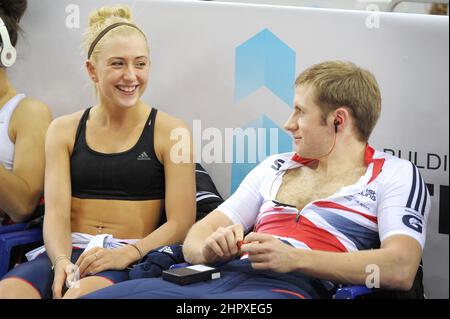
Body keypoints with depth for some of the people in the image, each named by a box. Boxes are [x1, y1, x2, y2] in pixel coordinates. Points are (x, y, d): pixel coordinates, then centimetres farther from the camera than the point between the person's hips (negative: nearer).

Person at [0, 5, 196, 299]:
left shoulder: (169, 131, 2)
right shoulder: (64, 130, 11)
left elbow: (180, 224, -3)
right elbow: (56, 212, 1)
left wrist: (127, 253, -19)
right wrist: (61, 260, -19)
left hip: (133, 257, -3)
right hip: (67, 250, 3)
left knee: (80, 295, -35)